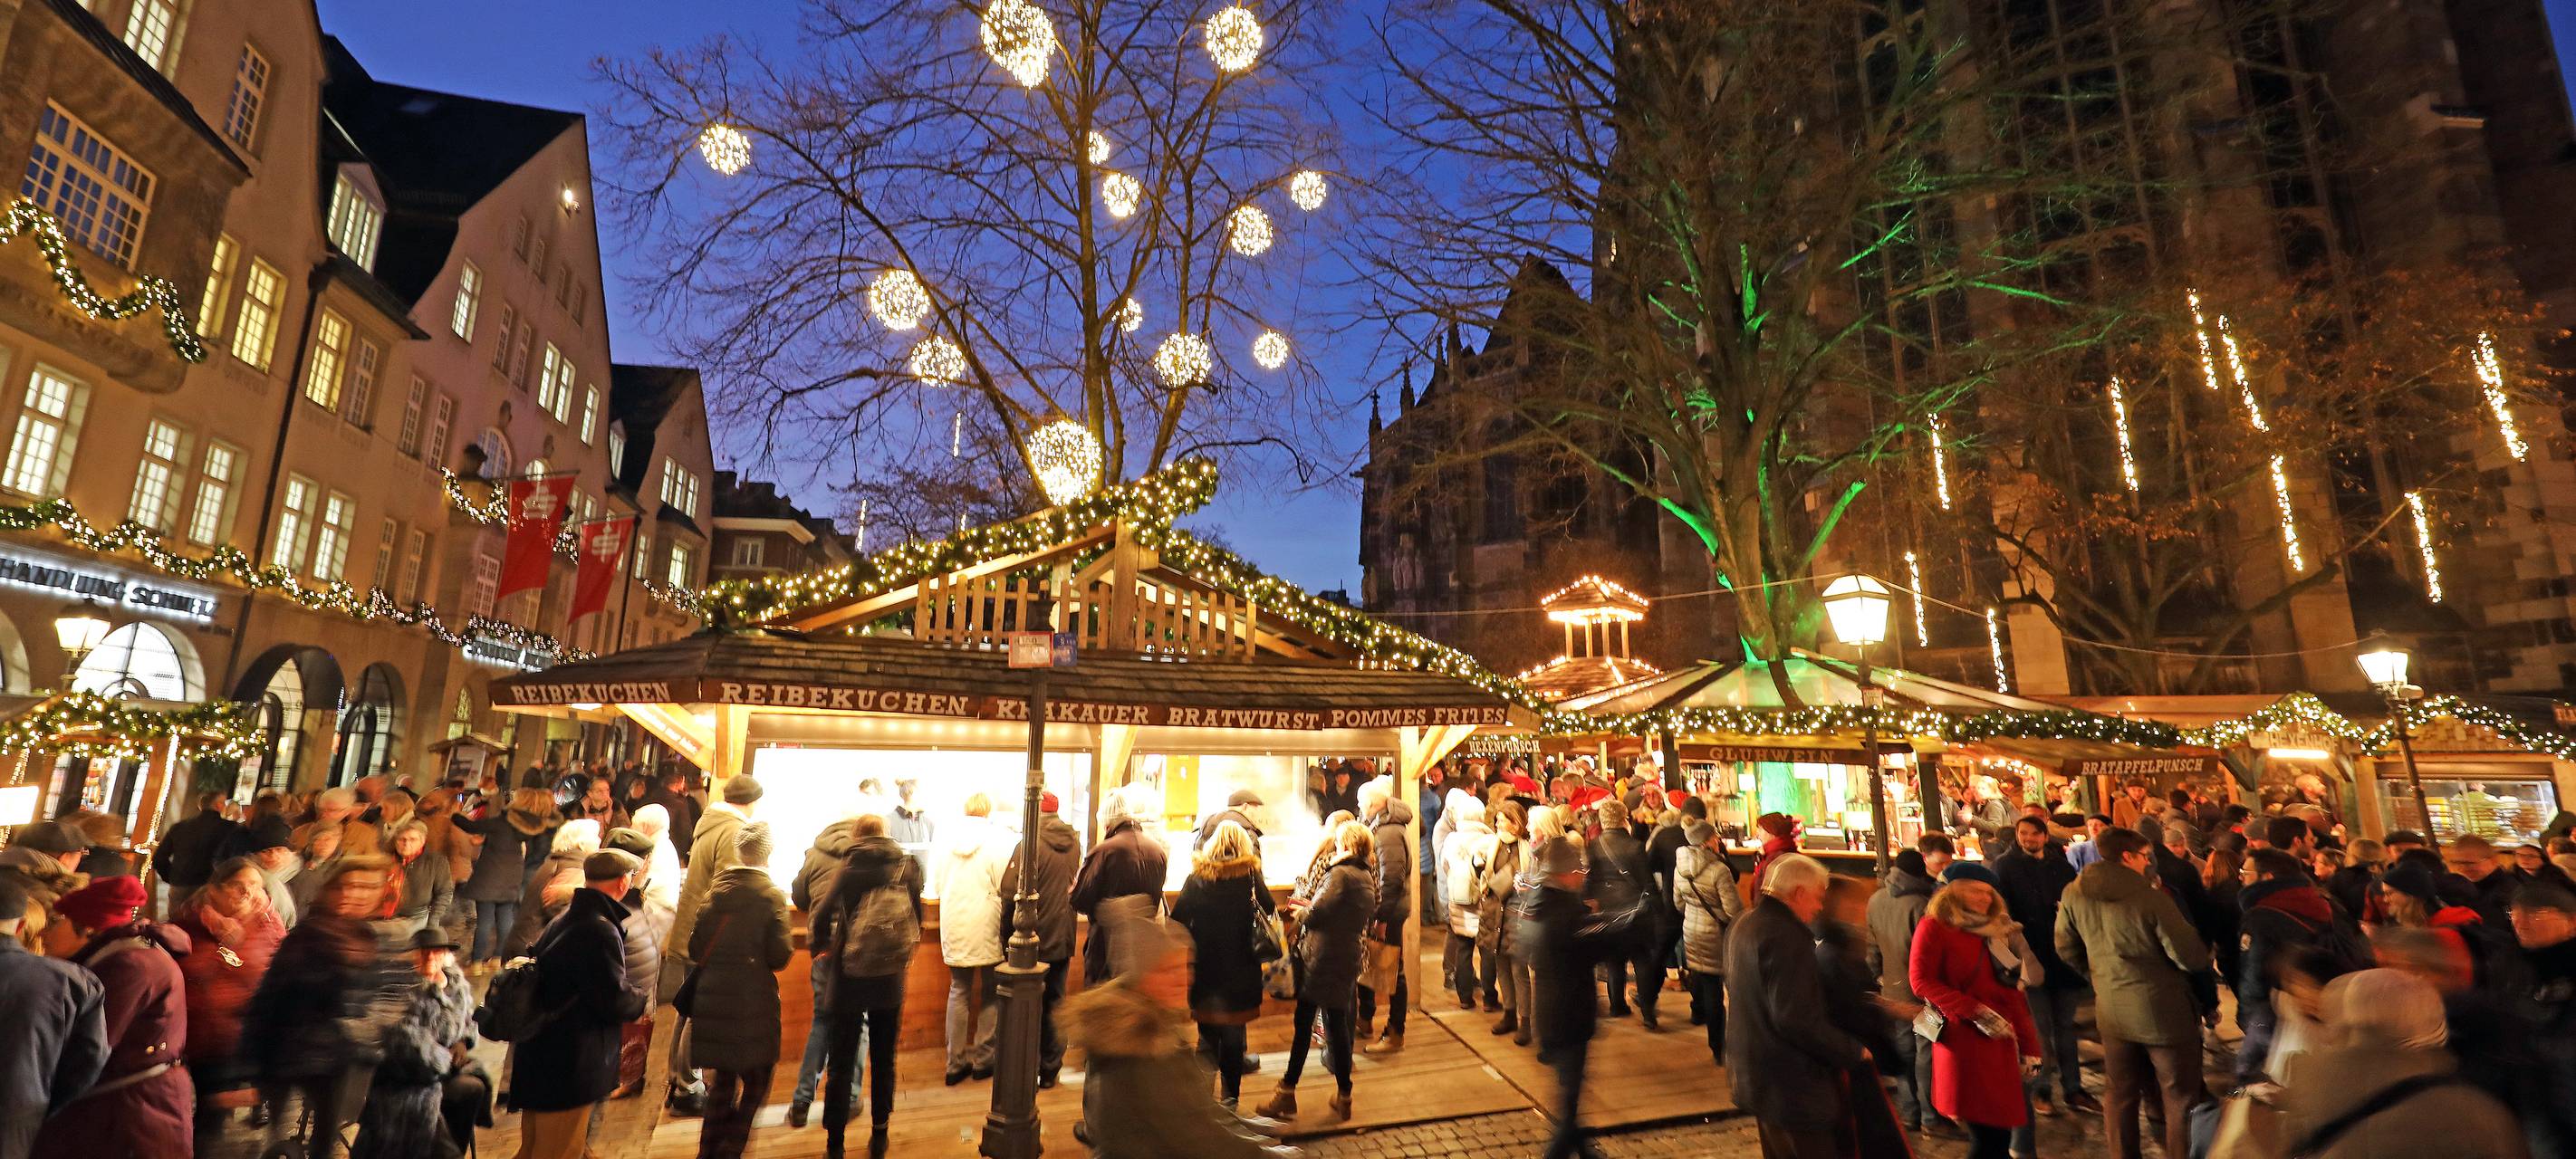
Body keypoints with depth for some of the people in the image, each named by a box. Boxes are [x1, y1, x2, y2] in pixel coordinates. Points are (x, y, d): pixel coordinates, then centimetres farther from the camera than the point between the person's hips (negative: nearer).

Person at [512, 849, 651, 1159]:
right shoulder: (600, 931, -24)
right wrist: (643, 1000, -4)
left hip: (538, 1052, 10)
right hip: (568, 1066, -10)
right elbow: (615, 1001, -24)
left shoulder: (563, 920, 6)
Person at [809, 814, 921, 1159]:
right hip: (890, 985, 3)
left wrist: (823, 945, 5)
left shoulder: (851, 869, -11)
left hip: (848, 979, -2)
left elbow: (821, 916, -15)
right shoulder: (908, 868, -4)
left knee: (840, 1065, 11)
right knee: (883, 1061, 17)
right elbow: (917, 917, 1)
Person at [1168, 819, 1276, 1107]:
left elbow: (1177, 919, -6)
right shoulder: (1251, 876, -7)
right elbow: (1270, 909, -8)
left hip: (1205, 969, 1)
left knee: (1208, 1034, 15)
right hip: (1240, 972, -1)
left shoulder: (1197, 877, -4)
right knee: (1234, 1036, 13)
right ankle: (1230, 1095, 19)